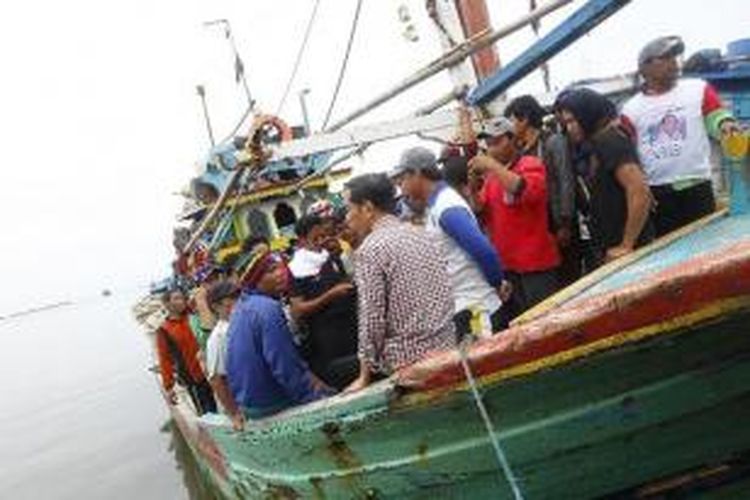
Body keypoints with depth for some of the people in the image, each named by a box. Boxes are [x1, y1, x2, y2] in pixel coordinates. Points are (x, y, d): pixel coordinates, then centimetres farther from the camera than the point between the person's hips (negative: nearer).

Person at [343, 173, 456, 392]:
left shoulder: (370, 249, -11)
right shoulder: (420, 234, 10)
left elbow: (371, 317, -13)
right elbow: (444, 297, 14)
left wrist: (365, 376, -6)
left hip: (407, 359, -7)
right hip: (447, 348, 7)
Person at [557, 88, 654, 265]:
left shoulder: (609, 140, -14)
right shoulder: (598, 142, 13)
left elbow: (639, 192, -24)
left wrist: (626, 245, -19)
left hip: (628, 250, -9)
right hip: (611, 250, 9)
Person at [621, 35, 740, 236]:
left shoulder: (698, 89, 4)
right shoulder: (631, 110, 4)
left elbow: (716, 115, 1)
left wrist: (726, 124, -24)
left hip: (697, 187, 0)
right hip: (657, 194, 0)